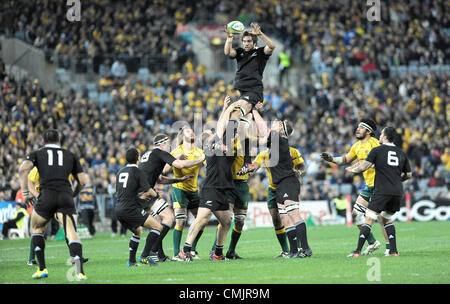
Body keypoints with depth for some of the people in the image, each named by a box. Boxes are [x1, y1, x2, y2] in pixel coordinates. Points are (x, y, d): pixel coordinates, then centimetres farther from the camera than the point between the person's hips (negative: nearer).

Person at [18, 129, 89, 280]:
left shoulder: (37, 153, 17)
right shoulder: (70, 156, 22)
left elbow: (23, 169, -3)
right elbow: (83, 181, 16)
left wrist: (26, 193, 3)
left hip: (46, 195, 0)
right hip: (66, 196, 0)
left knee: (36, 228, 24)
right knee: (71, 233, -8)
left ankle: (42, 268, 16)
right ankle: (80, 271, -29)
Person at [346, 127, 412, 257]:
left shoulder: (377, 150, -1)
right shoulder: (401, 153, 14)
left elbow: (364, 166, -8)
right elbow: (409, 174, 18)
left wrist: (353, 169, 10)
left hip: (382, 191, -5)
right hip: (398, 192, 5)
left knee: (369, 220, -4)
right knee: (387, 219, 20)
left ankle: (358, 251, -10)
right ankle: (393, 250, 10)